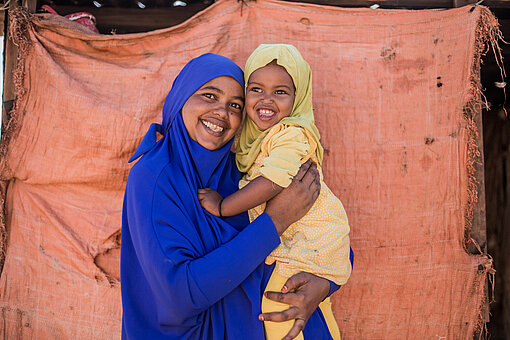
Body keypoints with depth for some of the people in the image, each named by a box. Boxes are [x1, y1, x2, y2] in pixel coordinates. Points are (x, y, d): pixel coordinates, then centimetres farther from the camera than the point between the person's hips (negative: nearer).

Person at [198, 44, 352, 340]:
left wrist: (222, 206, -24)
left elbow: (272, 182, -34)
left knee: (275, 307, -8)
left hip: (312, 241, -9)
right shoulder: (250, 135, 7)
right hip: (285, 239, 9)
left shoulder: (292, 133, -22)